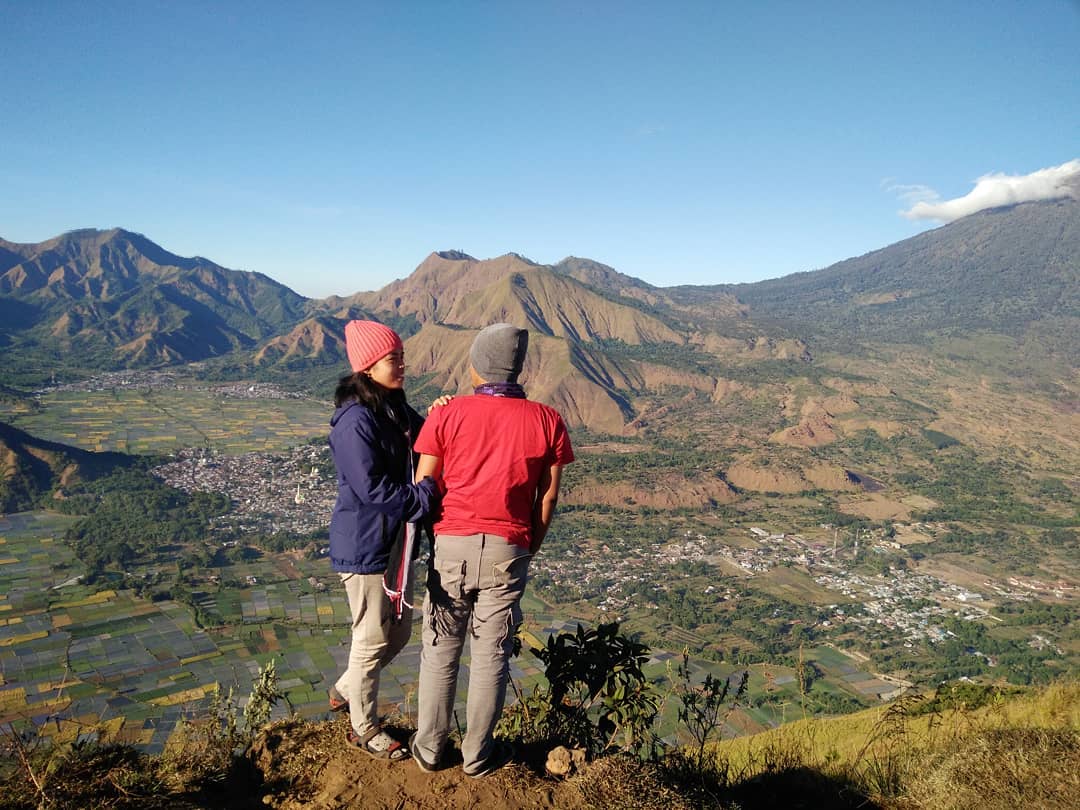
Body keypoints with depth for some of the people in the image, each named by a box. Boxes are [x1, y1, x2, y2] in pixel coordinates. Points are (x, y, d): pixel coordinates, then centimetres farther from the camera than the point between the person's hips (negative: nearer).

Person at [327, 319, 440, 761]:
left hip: (397, 542, 9)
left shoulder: (399, 411, 7)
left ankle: (345, 691, 44)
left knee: (399, 632, 20)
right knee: (372, 640, 8)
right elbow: (373, 488, -25)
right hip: (365, 547, -9)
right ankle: (364, 730, 30)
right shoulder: (355, 421, -20)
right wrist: (428, 496, -23)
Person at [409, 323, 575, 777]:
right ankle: (477, 756, 25)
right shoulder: (546, 421, -2)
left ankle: (428, 748, 26)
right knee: (491, 655, 11)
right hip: (508, 551, 0)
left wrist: (436, 537, 11)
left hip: (452, 545, 0)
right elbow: (548, 497, 1)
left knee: (440, 650, 14)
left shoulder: (448, 415, -4)